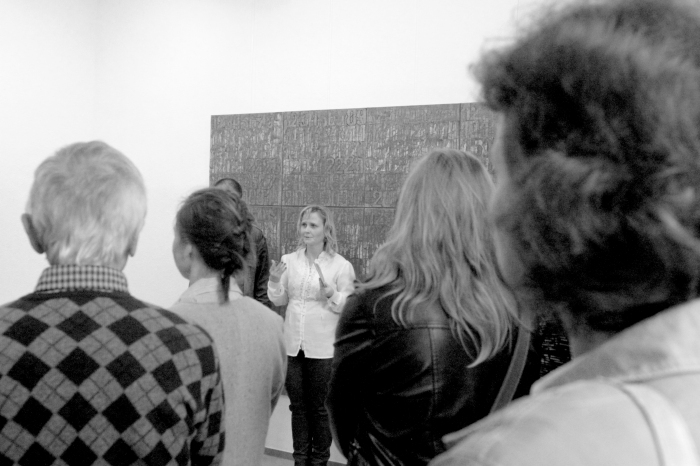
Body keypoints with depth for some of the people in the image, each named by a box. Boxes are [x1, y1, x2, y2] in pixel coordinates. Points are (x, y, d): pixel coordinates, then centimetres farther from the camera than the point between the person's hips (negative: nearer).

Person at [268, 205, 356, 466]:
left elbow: (349, 307, -6)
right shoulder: (289, 261, 4)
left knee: (320, 407, 8)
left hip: (323, 348, -4)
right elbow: (279, 301, 10)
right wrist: (275, 281, -9)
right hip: (293, 345, 4)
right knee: (298, 406, 15)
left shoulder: (341, 266, -7)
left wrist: (331, 294, -25)